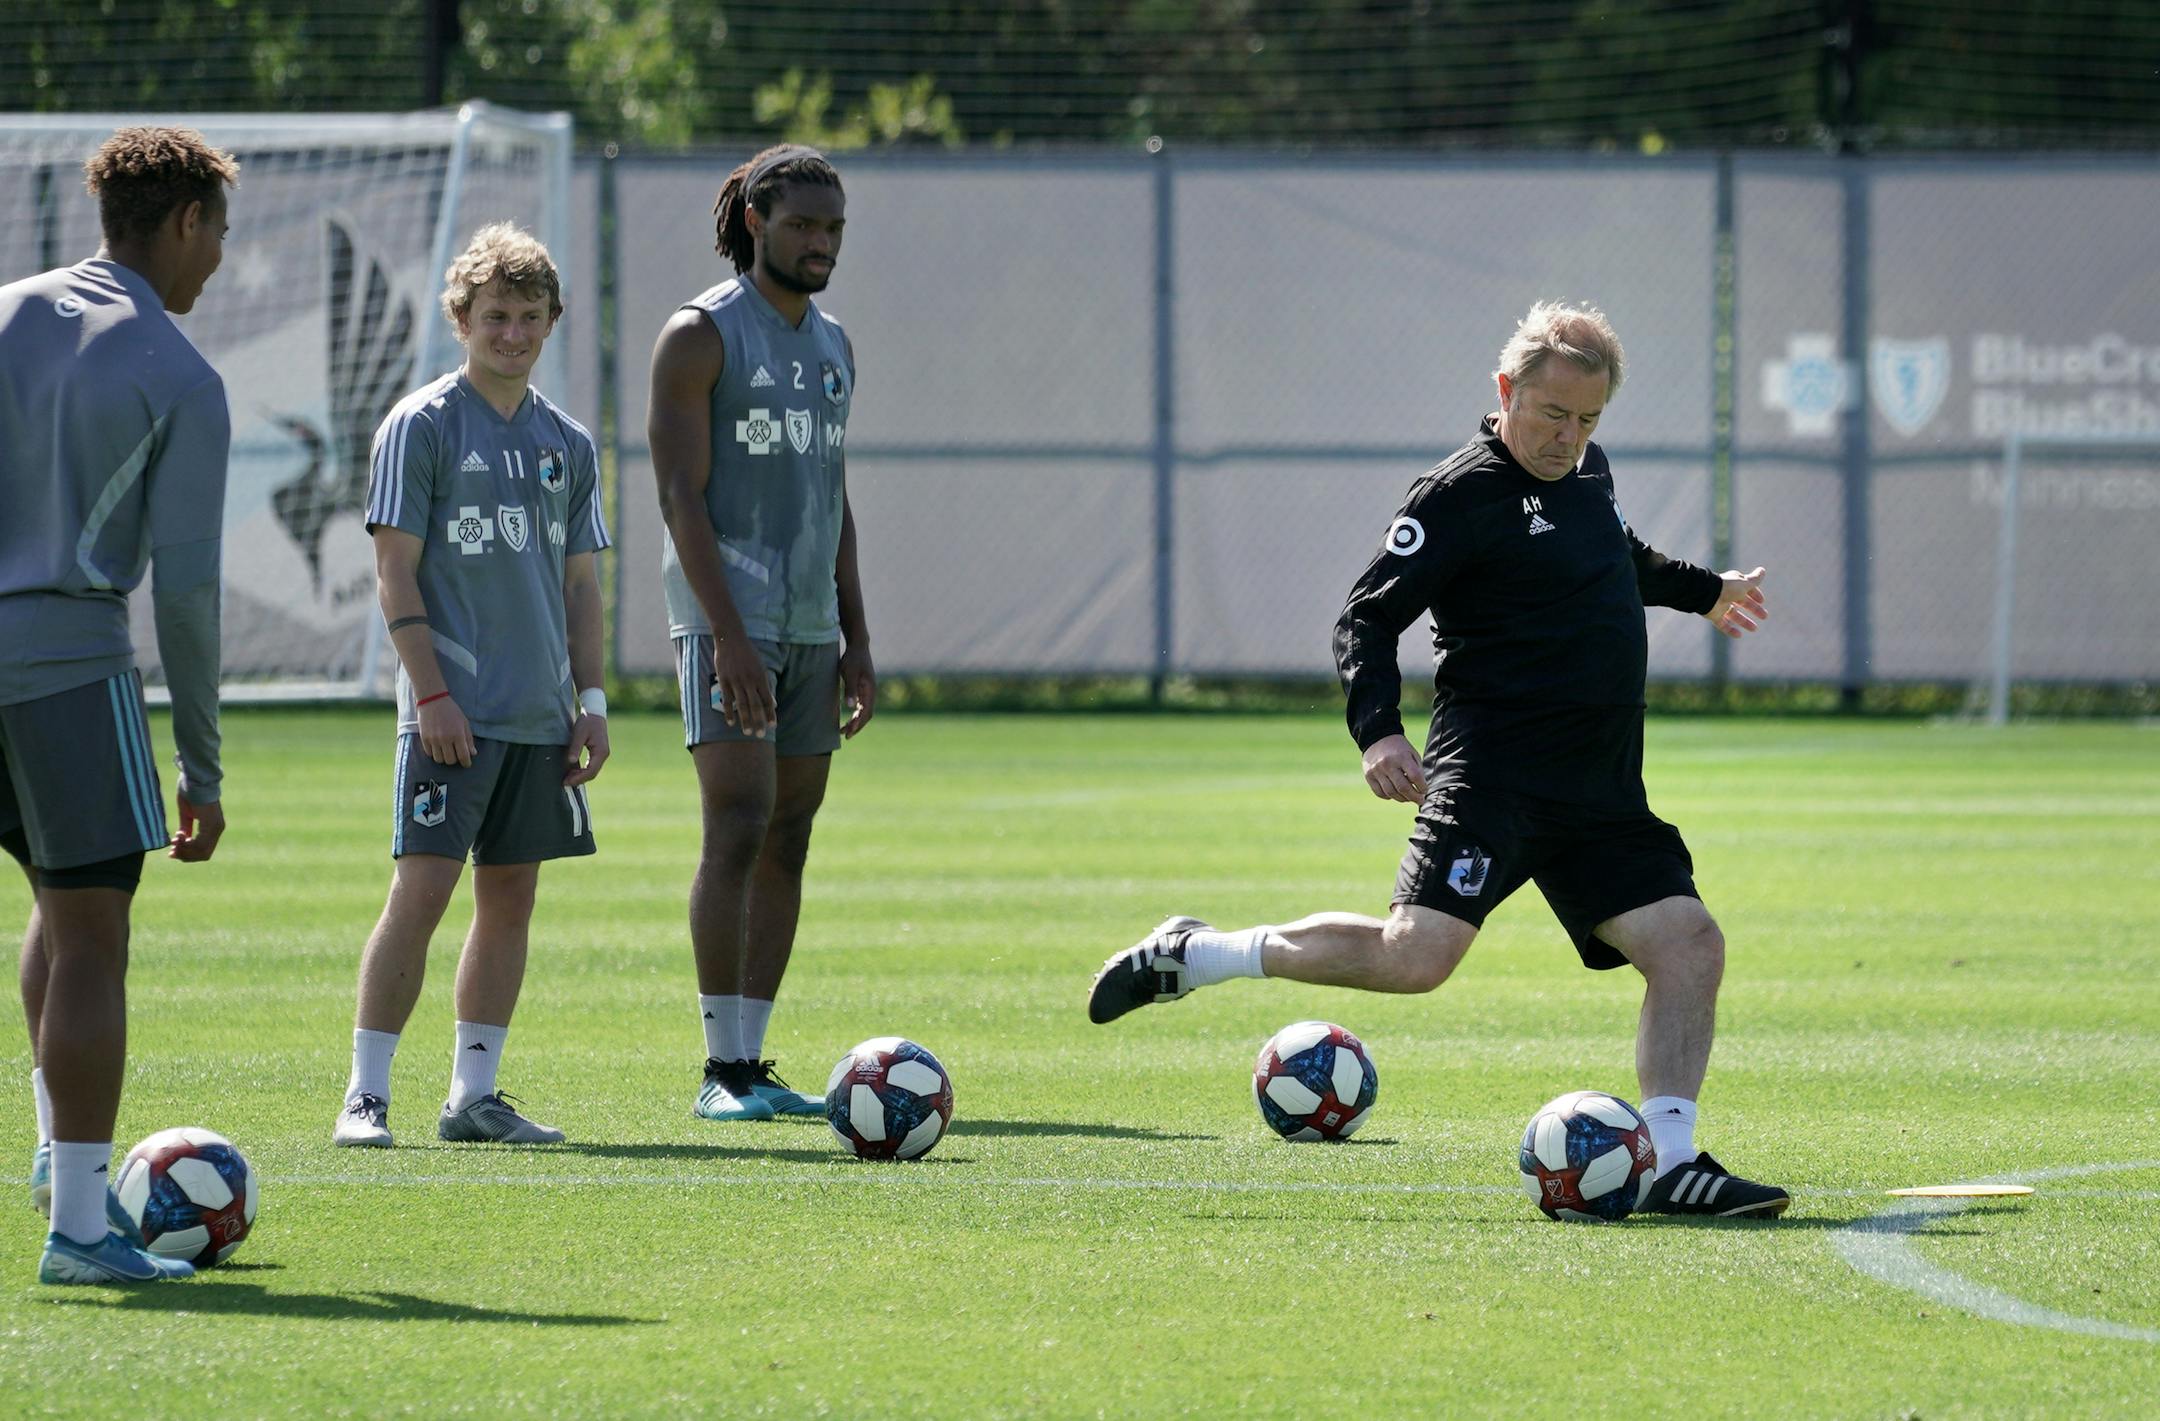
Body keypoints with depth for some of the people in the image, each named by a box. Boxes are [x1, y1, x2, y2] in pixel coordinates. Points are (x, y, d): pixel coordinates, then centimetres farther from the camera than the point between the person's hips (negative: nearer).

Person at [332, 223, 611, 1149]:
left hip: (539, 716, 6)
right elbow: (397, 573, -7)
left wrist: (589, 703, 10)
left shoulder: (568, 444, 13)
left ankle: (474, 1095, 11)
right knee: (421, 892, -10)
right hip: (453, 714, -6)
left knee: (510, 897, 6)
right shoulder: (421, 427, -3)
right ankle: (365, 1095, -6)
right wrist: (432, 693, -14)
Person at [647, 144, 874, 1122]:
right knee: (738, 830, -13)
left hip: (810, 626, 7)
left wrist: (855, 637, 15)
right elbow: (682, 495, -12)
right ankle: (723, 1070, -13)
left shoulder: (831, 345, 17)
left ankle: (751, 1060, 8)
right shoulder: (701, 335, -6)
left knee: (788, 840, 5)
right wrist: (728, 632, -20)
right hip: (729, 615, -7)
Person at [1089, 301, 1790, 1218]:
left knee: (1689, 945, -5)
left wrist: (1703, 591, 58)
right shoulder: (1463, 493, -8)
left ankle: (1672, 1165, -1)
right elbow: (1367, 618, -10)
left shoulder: (1587, 475, 17)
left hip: (1600, 797, 8)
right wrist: (1378, 730, -25)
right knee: (1416, 957, -21)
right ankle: (1189, 957, -5)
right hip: (1492, 777, -8)